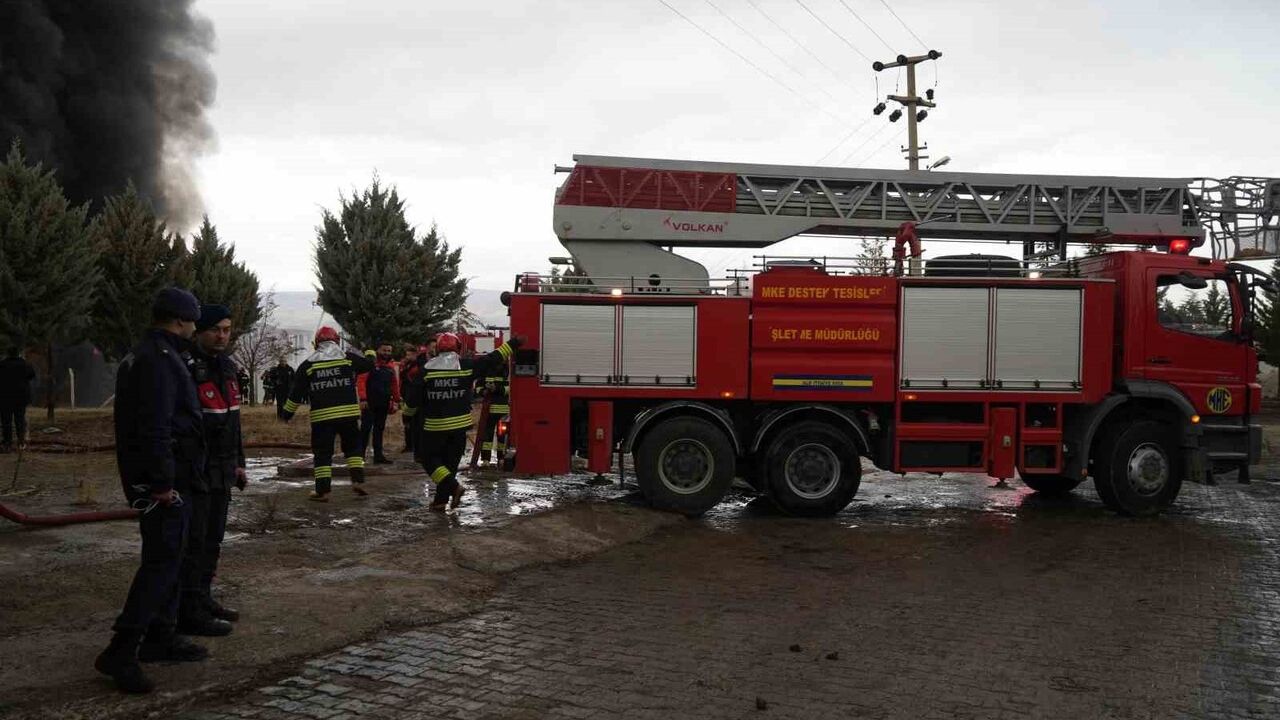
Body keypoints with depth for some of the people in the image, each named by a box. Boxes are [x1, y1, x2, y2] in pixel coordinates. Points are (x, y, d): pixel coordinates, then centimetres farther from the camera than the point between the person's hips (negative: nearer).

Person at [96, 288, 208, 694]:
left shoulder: (144, 356, 17)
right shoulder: (158, 361, -17)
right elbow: (154, 428, -25)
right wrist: (164, 483, -24)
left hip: (159, 479, 11)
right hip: (163, 480, -11)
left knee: (166, 557, 17)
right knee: (161, 561, -10)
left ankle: (160, 637, 26)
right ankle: (120, 652, -9)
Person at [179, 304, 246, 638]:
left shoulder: (227, 367, 13)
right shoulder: (187, 370, -17)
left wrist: (237, 462, 21)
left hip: (222, 473, 9)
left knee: (213, 539, 17)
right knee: (193, 543, -4)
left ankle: (203, 598, 29)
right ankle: (189, 612, 2)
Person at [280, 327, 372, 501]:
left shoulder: (307, 365, 3)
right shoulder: (349, 358, 2)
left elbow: (296, 393, 6)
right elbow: (368, 365, 18)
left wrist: (287, 413, 17)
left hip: (321, 416, -1)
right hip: (348, 413, 1)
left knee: (322, 453, 7)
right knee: (353, 447, 17)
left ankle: (322, 491, 5)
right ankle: (358, 481, 6)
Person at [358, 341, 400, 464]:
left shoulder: (393, 366, 11)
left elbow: (395, 384, 17)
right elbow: (362, 381, -12)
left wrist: (397, 400, 14)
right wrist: (363, 399, -17)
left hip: (384, 403, 6)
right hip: (370, 403, -6)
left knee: (379, 428, 10)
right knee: (366, 428, -4)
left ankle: (378, 455, 14)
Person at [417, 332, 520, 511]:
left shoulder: (427, 370, -5)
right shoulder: (466, 366, -3)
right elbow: (492, 360, 2)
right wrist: (513, 344, 11)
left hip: (435, 425, -2)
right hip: (459, 424, 2)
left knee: (429, 458, 9)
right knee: (450, 461, 12)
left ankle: (453, 486, -10)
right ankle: (441, 501, 12)